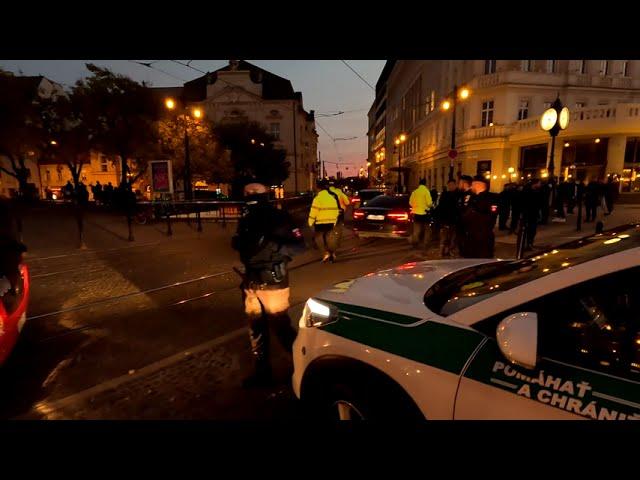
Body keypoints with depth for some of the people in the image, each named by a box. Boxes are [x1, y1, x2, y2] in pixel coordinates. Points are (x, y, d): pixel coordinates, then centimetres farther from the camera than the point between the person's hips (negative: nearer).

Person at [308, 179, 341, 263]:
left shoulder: (318, 198, -14)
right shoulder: (333, 197, 8)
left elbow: (314, 211, -16)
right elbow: (336, 210, 14)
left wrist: (310, 221, -6)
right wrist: (334, 221, 22)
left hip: (320, 222, -6)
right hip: (331, 222, 6)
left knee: (319, 237, 6)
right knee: (330, 237, 13)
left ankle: (326, 252, -7)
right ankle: (332, 253, 14)